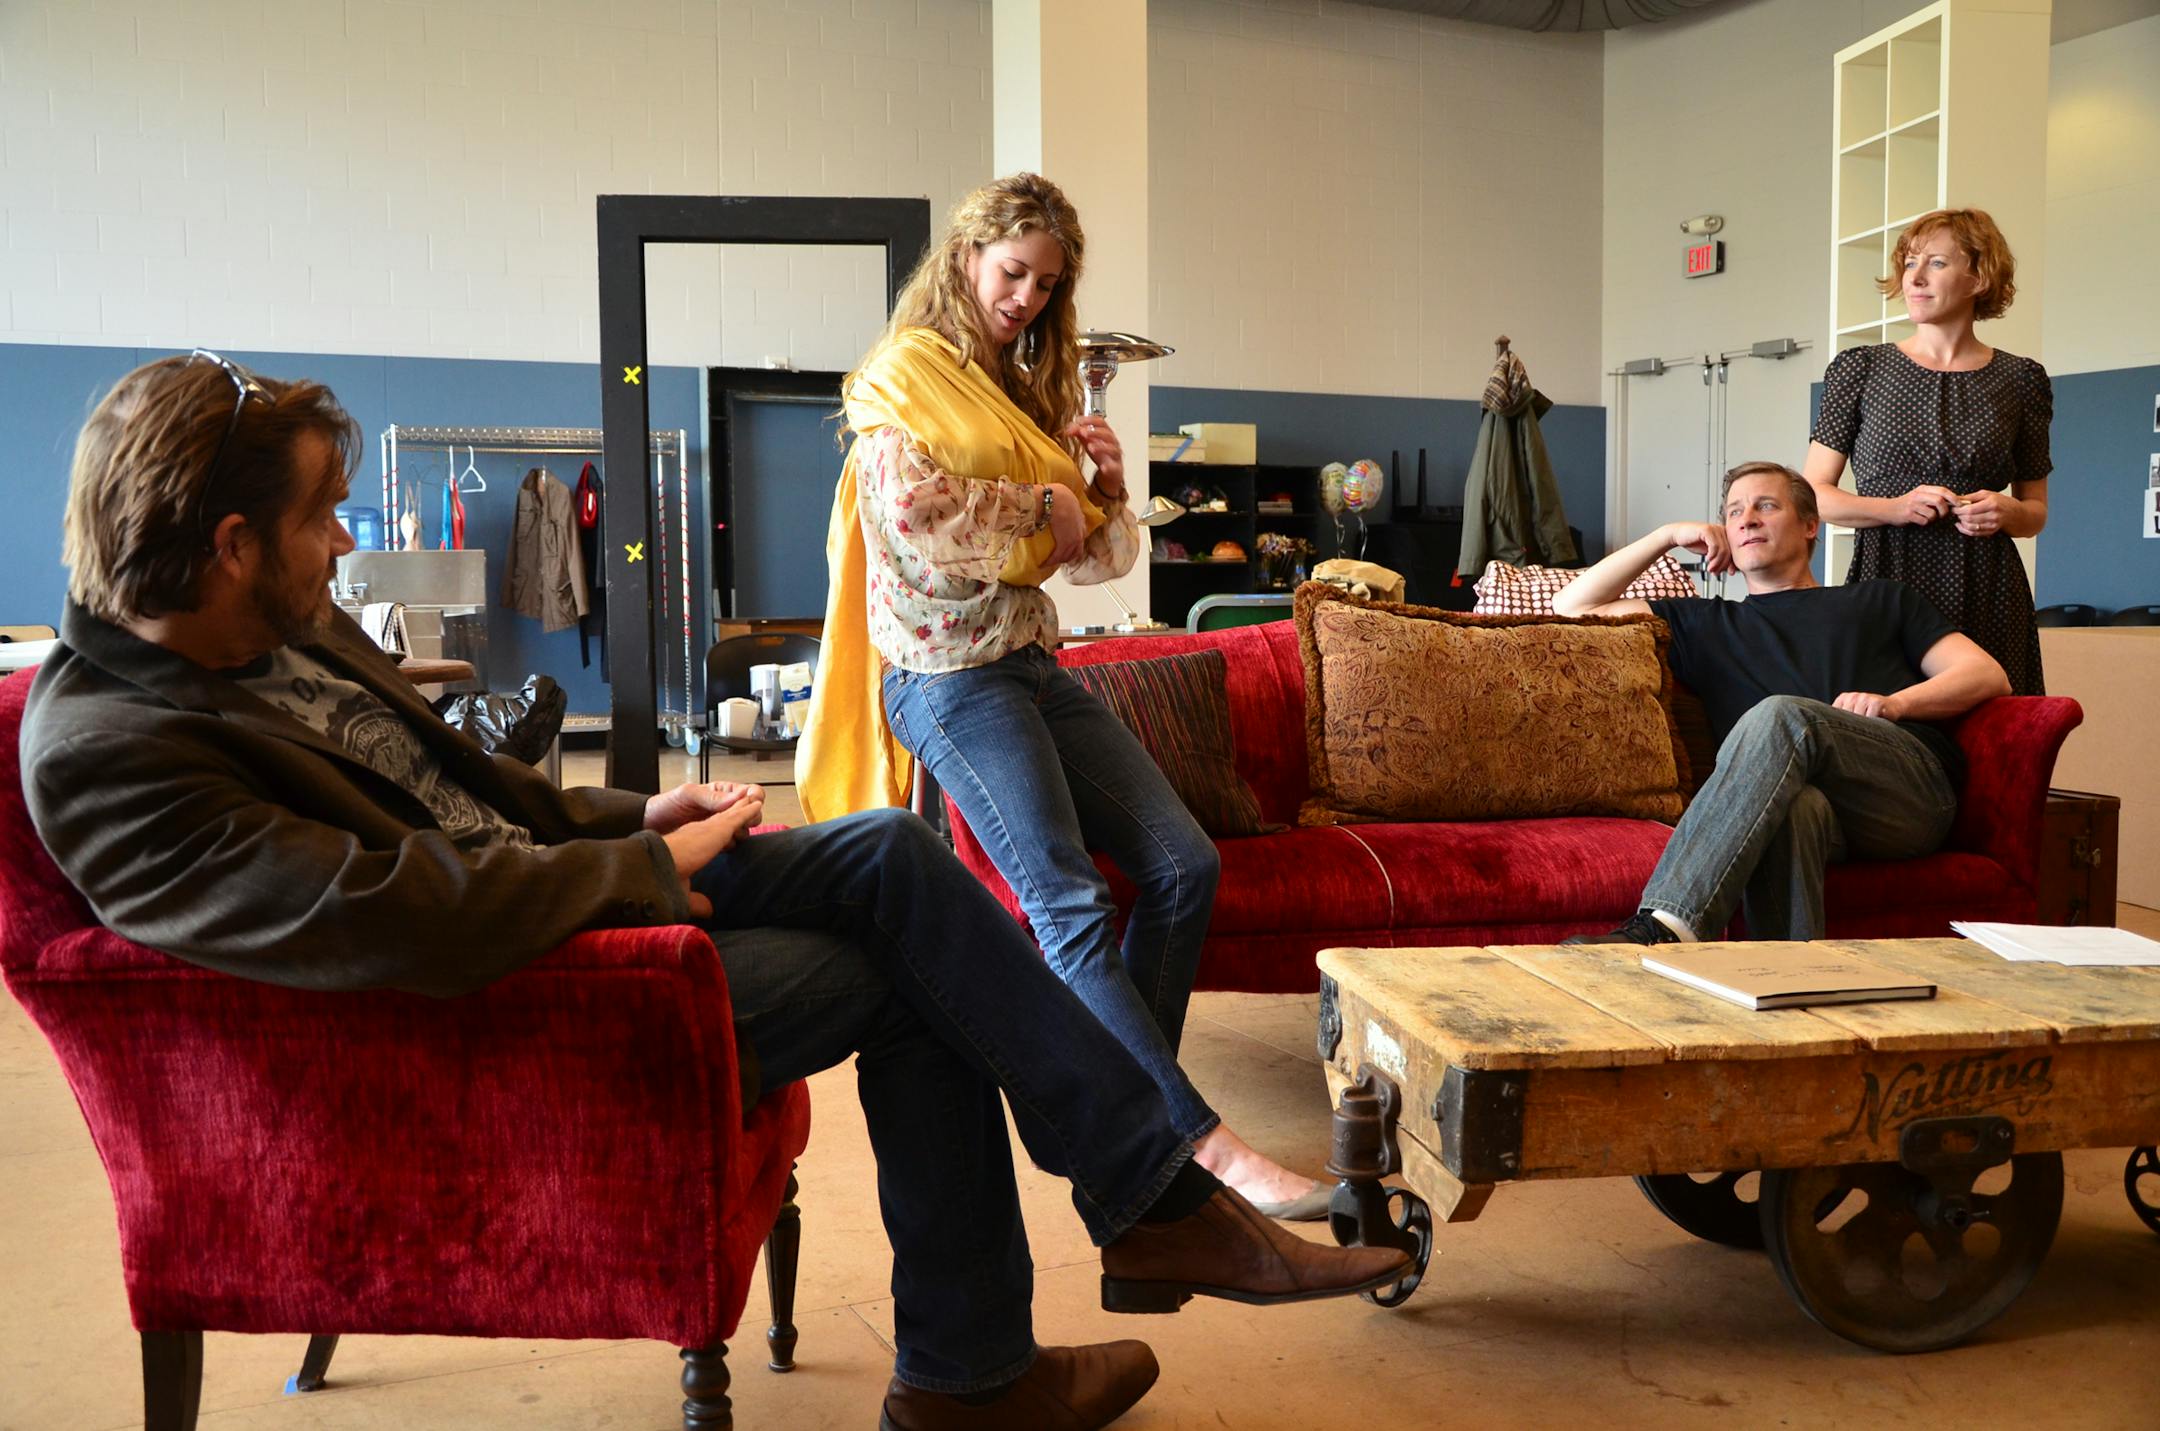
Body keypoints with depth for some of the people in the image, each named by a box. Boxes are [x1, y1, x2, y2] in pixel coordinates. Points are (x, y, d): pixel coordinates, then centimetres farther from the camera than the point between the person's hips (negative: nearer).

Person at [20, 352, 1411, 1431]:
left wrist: (627, 817, 4)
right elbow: (421, 921, -31)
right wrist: (644, 864, -17)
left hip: (568, 885, 9)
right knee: (903, 979, -8)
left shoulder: (288, 631, 5)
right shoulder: (107, 753, -23)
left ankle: (1156, 1193, 1)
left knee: (894, 855, -6)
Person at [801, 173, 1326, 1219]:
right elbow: (910, 507, -20)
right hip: (949, 672, -8)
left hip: (1032, 658, 8)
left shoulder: (1026, 391, 22)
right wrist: (1038, 506, -7)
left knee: (1183, 864, -4)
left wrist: (1107, 490, 1)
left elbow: (1093, 559, 22)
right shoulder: (907, 369, 0)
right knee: (1069, 901, -20)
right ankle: (1202, 1146, -23)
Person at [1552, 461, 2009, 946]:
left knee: (1781, 716, -34)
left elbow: (1989, 676, 20)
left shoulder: (1882, 601, 31)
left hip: (1912, 787, 0)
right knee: (1791, 804, -40)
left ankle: (1664, 927, -50)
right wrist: (1669, 535, 27)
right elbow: (1573, 606, 29)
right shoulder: (1707, 624, 33)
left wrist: (1895, 703, 1)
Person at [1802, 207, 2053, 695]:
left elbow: (2036, 511, 17)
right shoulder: (1860, 369, 6)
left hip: (1987, 595, 2)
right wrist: (1895, 508, -12)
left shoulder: (2021, 380, 10)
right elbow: (1814, 493, 3)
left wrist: (2007, 512, -5)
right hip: (1886, 582, -1)